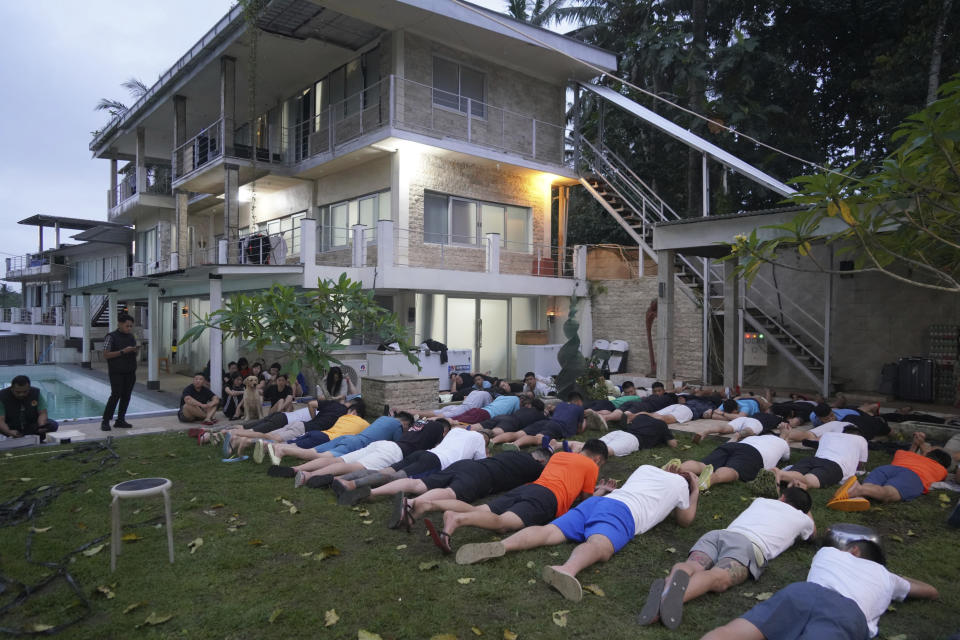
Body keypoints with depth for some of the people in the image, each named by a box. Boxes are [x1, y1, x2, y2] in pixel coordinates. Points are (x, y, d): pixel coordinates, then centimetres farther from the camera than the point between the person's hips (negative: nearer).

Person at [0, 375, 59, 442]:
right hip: (11, 428, 0)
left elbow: (42, 413, -11)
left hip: (32, 427, 0)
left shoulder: (36, 393, -10)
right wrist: (9, 432, -44)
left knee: (53, 425, -24)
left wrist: (41, 426, -32)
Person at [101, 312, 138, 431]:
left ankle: (120, 420, 12)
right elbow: (106, 355, -10)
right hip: (116, 372, -6)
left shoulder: (131, 337, 12)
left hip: (130, 372, 6)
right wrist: (123, 351, -18)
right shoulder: (111, 337, -5)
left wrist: (135, 351, -2)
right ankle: (105, 421, 0)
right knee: (116, 395, -10)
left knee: (126, 396, 4)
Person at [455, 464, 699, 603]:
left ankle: (499, 546, -39)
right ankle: (566, 570, -69)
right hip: (622, 512, -6)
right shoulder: (680, 483, 26)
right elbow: (685, 520, 43)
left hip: (595, 501, 6)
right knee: (600, 546, -35)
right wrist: (695, 494, 56)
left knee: (549, 532, -12)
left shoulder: (645, 468, 39)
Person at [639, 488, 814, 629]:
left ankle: (666, 586, -58)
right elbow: (812, 531, 57)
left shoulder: (762, 501, 40)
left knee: (692, 566, -23)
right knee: (718, 578, -28)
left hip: (716, 533, 4)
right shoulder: (802, 519, 32)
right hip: (750, 545, -3)